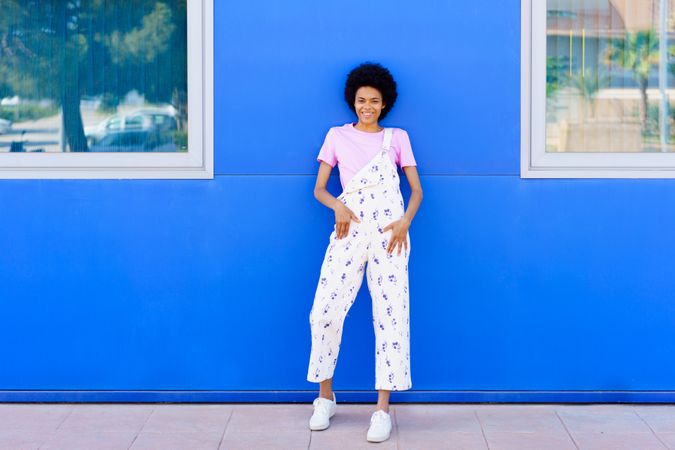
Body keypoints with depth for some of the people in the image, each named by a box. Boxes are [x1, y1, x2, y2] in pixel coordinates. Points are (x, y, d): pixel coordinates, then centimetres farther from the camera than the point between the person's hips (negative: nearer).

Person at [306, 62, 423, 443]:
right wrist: (337, 206, -10)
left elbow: (417, 190, 10)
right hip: (349, 231, 1)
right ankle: (325, 397, 11)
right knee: (325, 312, -7)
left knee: (391, 315, -6)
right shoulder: (337, 136, 13)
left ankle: (383, 408, -2)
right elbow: (319, 188, 11)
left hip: (389, 234, 0)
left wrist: (405, 221, -9)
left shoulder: (397, 138, 12)